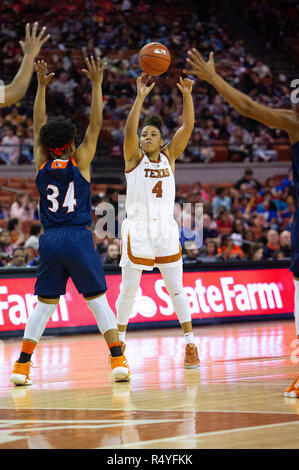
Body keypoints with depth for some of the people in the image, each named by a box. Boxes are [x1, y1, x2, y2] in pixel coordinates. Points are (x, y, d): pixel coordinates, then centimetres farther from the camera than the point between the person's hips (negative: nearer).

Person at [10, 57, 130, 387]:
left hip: (49, 239, 3)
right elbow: (95, 124, 2)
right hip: (79, 238, -3)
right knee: (97, 300, 3)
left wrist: (41, 86, 20)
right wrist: (97, 84, 6)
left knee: (44, 304, 8)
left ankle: (22, 365, 1)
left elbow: (38, 125, 16)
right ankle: (118, 360, -4)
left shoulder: (42, 164, 5)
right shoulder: (80, 162, -2)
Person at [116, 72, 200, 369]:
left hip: (165, 228, 2)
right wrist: (140, 97, -25)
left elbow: (187, 126, -2)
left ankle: (190, 345, -1)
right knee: (128, 290, 4)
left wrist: (187, 95, -14)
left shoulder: (169, 156, 8)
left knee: (176, 288, -1)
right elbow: (129, 130, -16)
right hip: (137, 228, -2)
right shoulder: (134, 156, 2)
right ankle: (119, 343, 17)